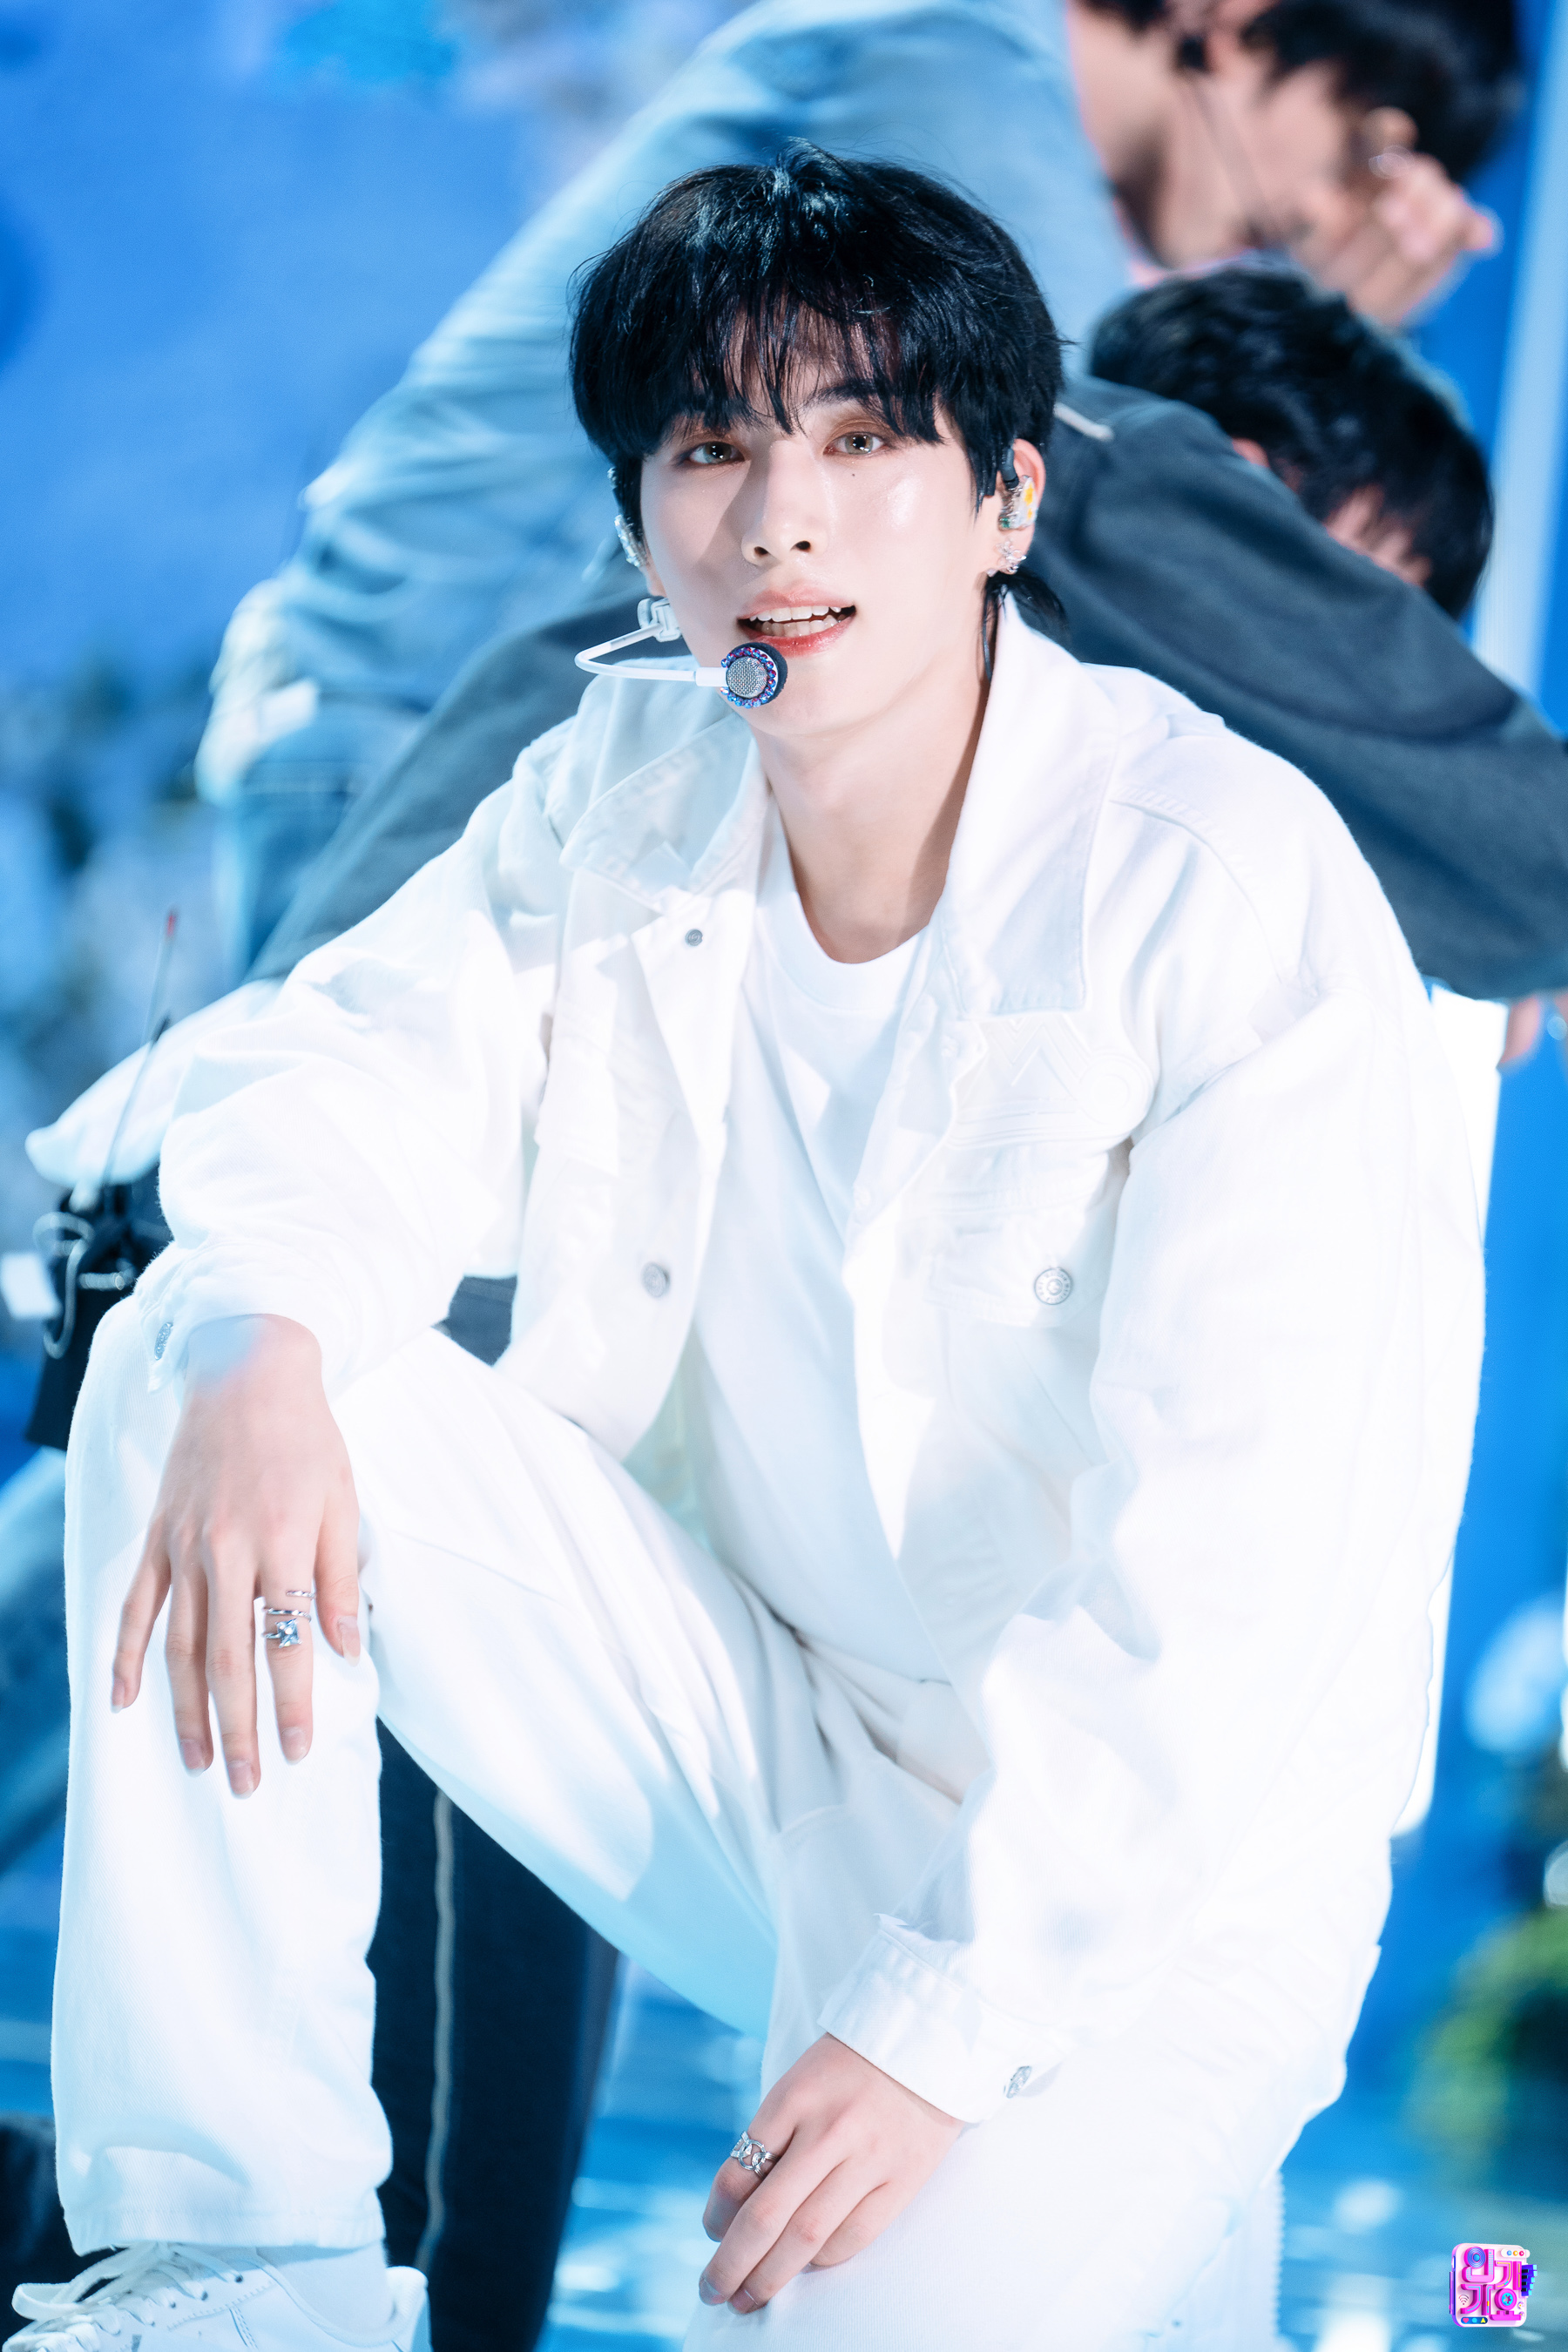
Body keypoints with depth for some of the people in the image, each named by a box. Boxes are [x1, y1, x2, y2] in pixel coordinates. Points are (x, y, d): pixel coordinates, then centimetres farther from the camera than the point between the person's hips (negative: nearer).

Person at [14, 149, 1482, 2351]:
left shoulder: (1236, 890, -18)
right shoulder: (621, 791, 1)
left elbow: (1246, 1572, -21)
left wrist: (951, 2008, -24)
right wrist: (261, 1345, -26)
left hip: (1133, 1855, -5)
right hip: (743, 1726, 5)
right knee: (191, 1366, -13)